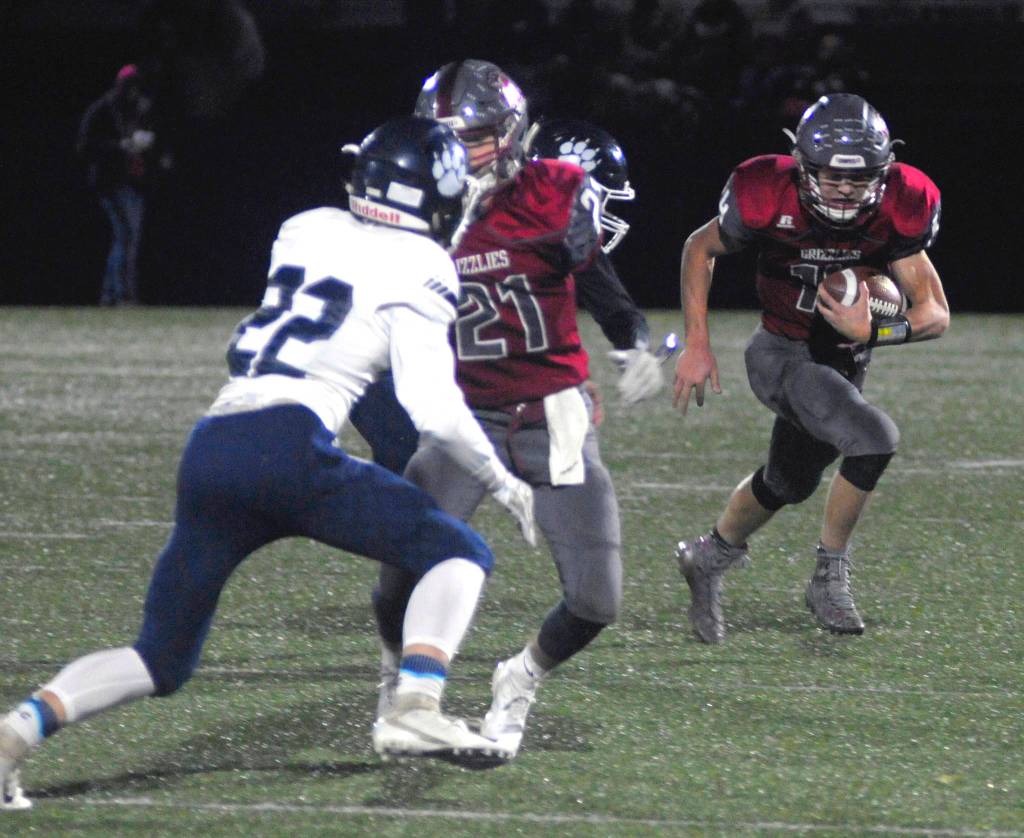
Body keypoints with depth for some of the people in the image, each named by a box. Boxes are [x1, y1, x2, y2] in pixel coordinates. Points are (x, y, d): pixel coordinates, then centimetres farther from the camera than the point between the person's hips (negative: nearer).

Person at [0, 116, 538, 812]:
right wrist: (505, 485, 10)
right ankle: (416, 710, -16)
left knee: (162, 661, 16)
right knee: (459, 554, 7)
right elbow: (435, 413, -4)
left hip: (211, 445, 6)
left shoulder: (305, 231, 21)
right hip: (289, 446, -6)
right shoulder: (416, 267, 3)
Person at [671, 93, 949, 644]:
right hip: (782, 354, -5)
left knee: (789, 483, 21)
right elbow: (700, 249, -5)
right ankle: (830, 576, -9)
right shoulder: (770, 199, -25)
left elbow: (935, 315, -14)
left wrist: (873, 332, -33)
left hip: (846, 361, 5)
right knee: (875, 439, -25)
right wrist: (696, 345, -7)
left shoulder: (897, 210, -18)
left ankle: (711, 558, 47)